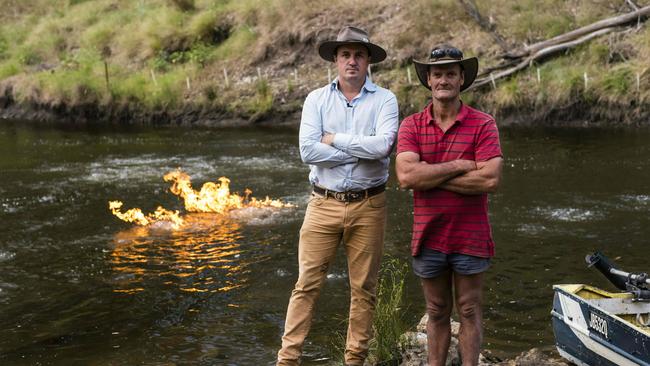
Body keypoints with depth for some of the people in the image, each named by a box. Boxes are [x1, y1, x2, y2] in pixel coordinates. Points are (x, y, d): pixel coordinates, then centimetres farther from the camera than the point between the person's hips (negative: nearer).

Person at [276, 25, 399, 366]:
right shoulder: (316, 99, 4)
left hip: (368, 206, 0)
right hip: (324, 204, 1)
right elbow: (308, 151, -10)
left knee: (363, 288, 9)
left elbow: (383, 145, -18)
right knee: (307, 285, 3)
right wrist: (362, 151, -11)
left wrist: (335, 139, -9)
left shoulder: (384, 99, 0)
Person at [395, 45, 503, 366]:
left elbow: (490, 179, -18)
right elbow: (406, 176, -15)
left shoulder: (483, 124, -5)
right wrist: (457, 165, -16)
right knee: (437, 312, 15)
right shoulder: (411, 125, -1)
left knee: (468, 312, 9)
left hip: (470, 238, -2)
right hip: (428, 238, 2)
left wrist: (430, 177, -14)